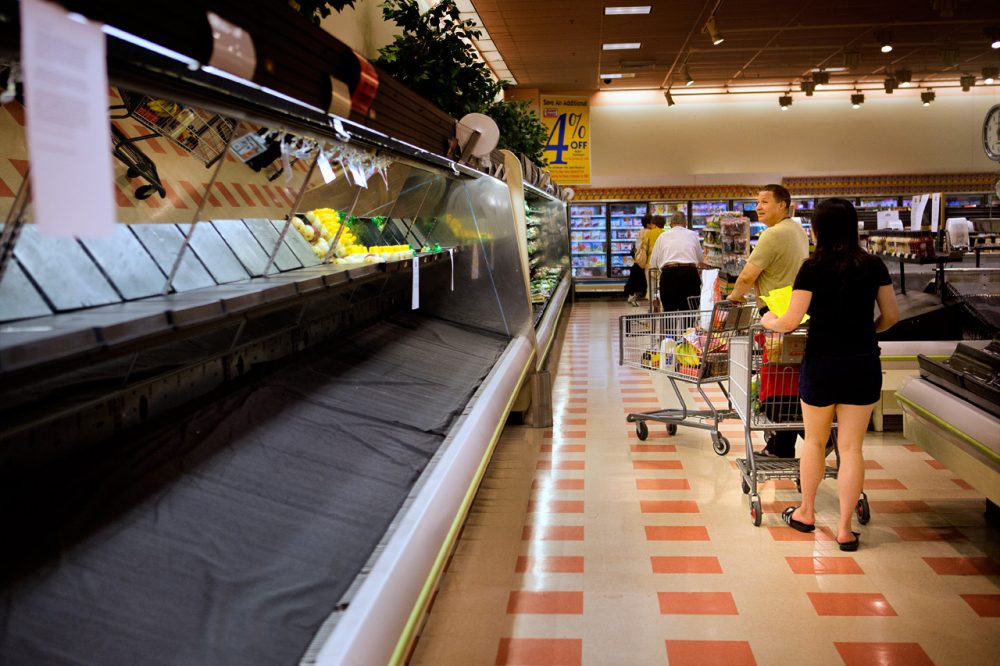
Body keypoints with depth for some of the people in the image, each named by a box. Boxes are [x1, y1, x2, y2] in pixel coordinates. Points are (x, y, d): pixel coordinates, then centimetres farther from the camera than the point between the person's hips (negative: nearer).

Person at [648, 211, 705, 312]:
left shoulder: (663, 236, 14)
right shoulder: (692, 234, 16)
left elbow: (653, 263, 13)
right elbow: (701, 261, 25)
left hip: (668, 274, 0)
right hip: (690, 273, 0)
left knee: (669, 310, 4)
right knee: (690, 310, 2)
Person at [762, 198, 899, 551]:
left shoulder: (813, 267, -10)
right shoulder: (873, 265, 1)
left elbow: (790, 322, -11)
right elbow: (891, 316, 7)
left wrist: (769, 321, 10)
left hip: (822, 363, -2)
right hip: (864, 363, 2)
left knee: (814, 441, 17)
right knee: (851, 446, 8)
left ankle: (806, 513, 31)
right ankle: (845, 528, 10)